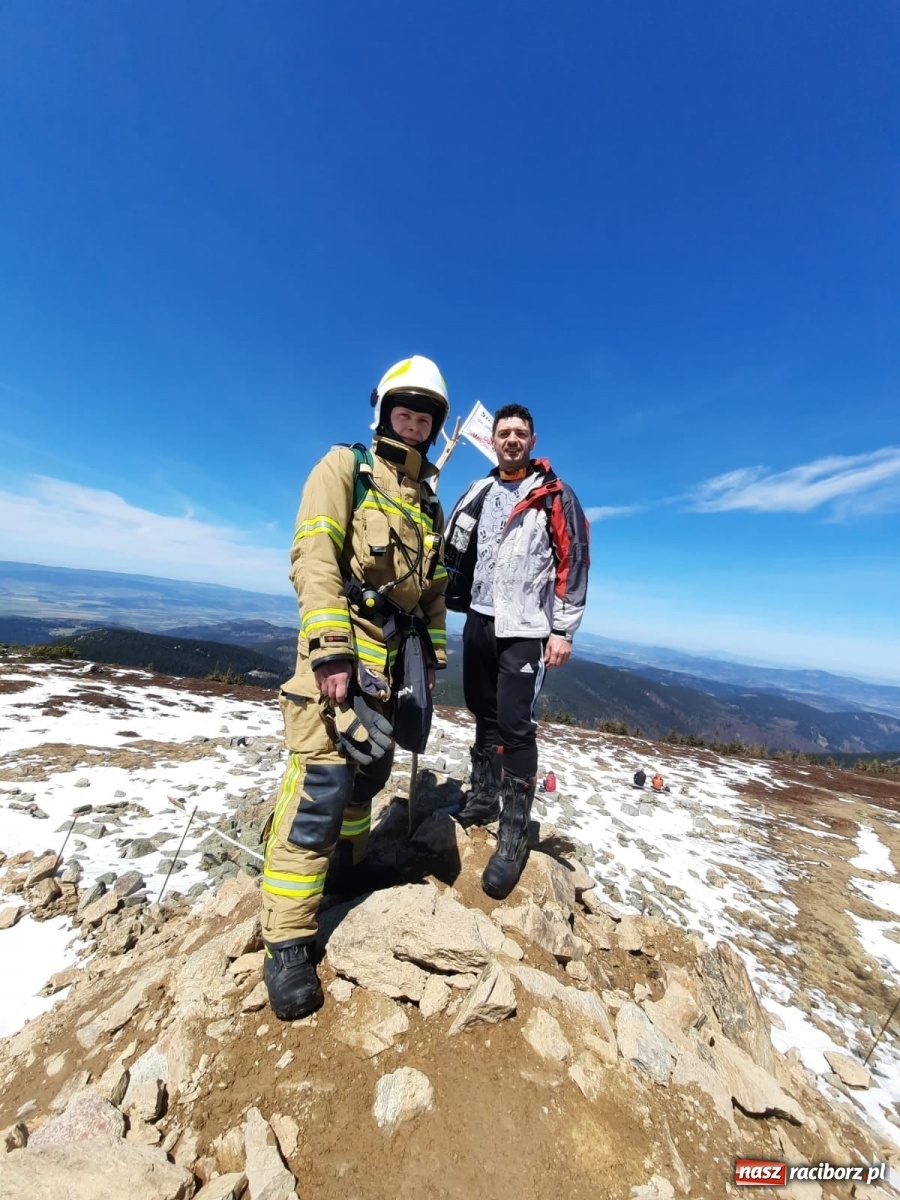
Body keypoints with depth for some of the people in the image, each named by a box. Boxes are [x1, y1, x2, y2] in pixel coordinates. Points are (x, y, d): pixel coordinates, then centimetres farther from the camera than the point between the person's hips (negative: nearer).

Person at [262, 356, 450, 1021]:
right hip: (344, 643, -6)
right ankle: (288, 940, 10)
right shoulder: (345, 465, 2)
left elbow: (434, 584, 20)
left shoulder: (429, 498, 21)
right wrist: (330, 647, -23)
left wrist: (434, 653, 16)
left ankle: (347, 865, 42)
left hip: (396, 652, 7)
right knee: (323, 779, -9)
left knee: (370, 767, 18)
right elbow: (314, 554, -13)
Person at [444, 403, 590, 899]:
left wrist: (563, 629, -10)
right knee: (484, 714, 15)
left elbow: (574, 561, -5)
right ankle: (483, 797, 34)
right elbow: (455, 549, 19)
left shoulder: (554, 495, -1)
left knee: (514, 724, -7)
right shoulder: (478, 493, 13)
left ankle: (514, 836, 9)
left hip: (525, 630, -5)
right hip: (478, 621, 5)